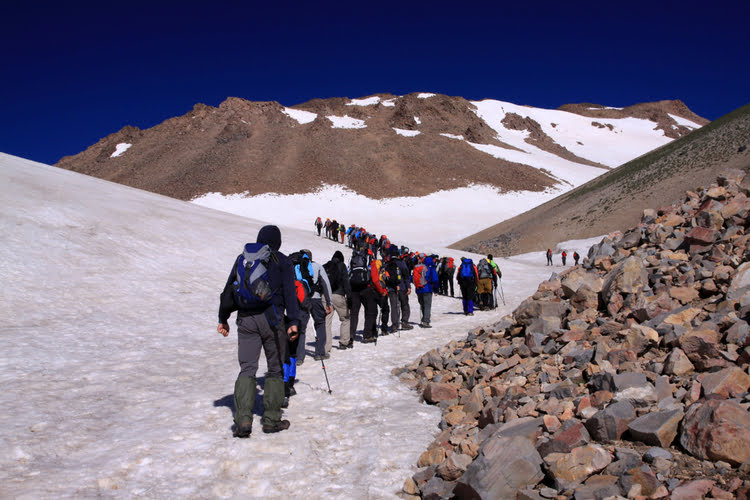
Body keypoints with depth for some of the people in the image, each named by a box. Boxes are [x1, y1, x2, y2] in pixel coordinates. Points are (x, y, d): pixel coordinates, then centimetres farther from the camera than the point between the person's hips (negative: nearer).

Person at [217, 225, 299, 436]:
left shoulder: (242, 259, 13)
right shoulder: (282, 261, 2)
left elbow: (228, 290, 13)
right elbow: (289, 292, -7)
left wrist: (223, 318, 18)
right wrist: (293, 321, -9)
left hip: (246, 320, 3)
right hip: (272, 319, -3)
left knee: (247, 368, 5)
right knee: (275, 369, 8)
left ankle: (243, 420, -7)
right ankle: (272, 420, 11)